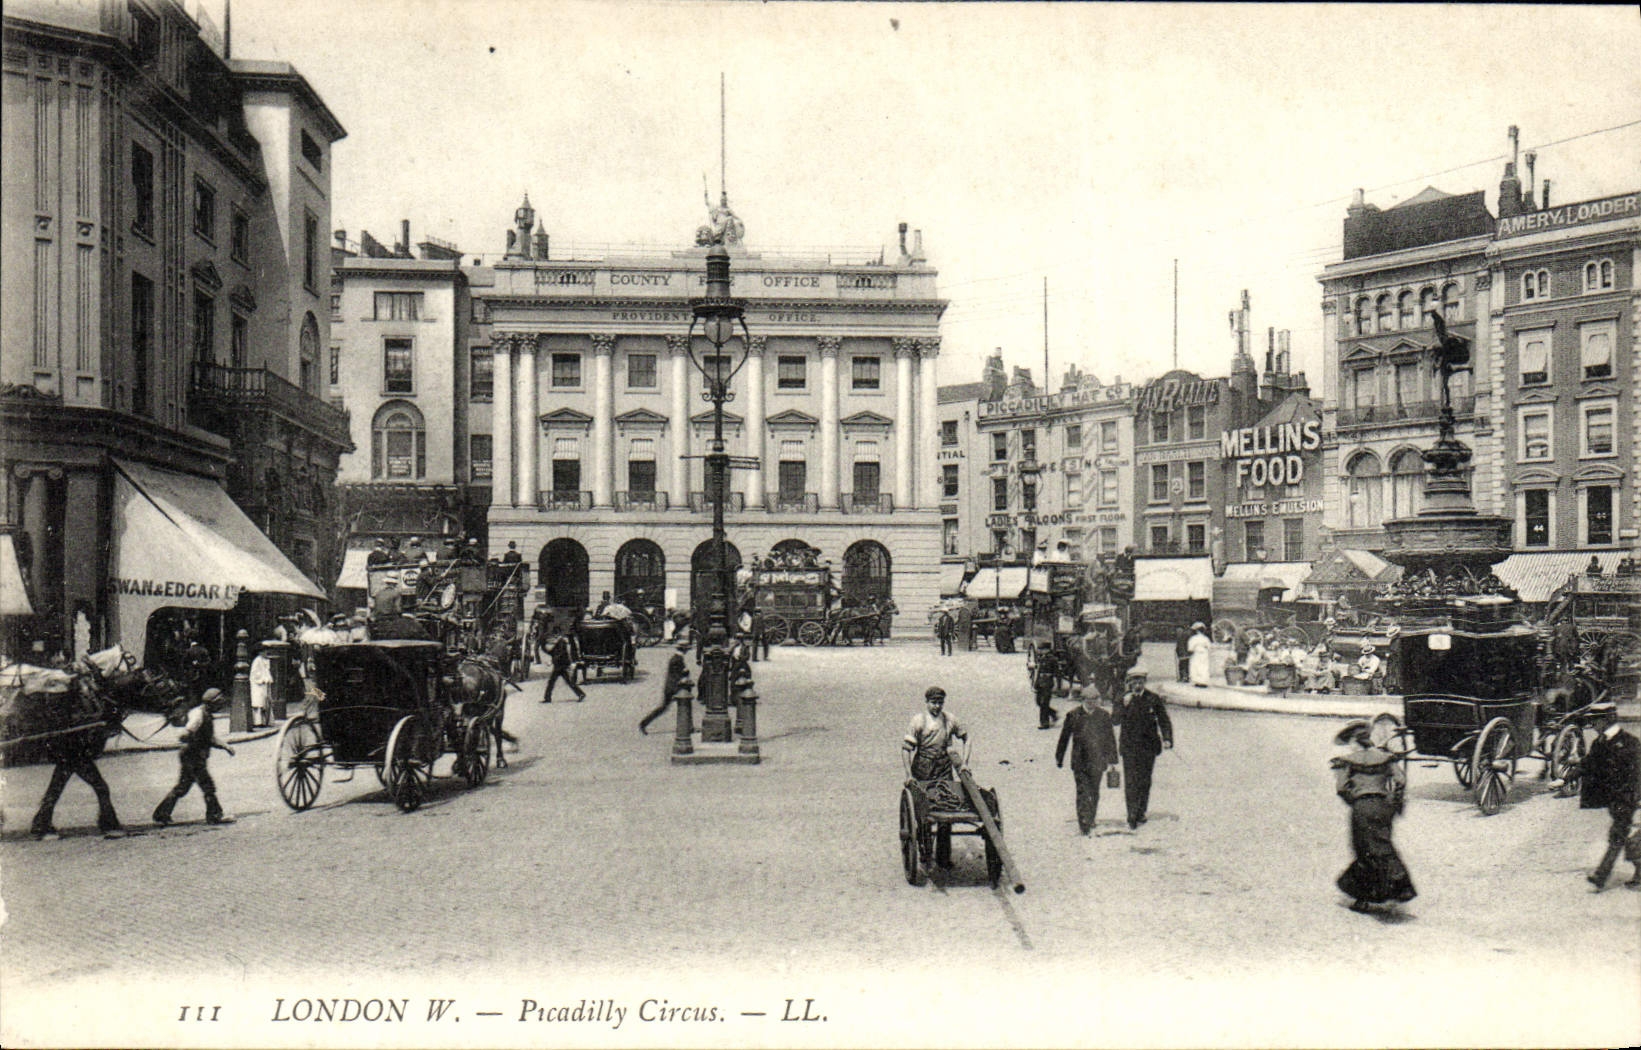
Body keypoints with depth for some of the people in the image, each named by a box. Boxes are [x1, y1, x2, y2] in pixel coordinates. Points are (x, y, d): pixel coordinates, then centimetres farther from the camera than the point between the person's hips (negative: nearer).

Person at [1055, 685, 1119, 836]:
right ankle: (1083, 825, -7)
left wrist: (1112, 759, 9)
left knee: (1094, 793, 11)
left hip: (1097, 761, 2)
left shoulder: (1103, 715, 3)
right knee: (1082, 792, -8)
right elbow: (1064, 737, 4)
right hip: (1079, 761, -2)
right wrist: (1059, 758, 8)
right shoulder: (1073, 715, -3)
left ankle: (1090, 823, 26)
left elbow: (1110, 738, 10)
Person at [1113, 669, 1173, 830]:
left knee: (1145, 781, 9)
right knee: (1130, 782, -8)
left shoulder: (1154, 699, 2)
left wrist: (1167, 739, -8)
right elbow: (1115, 720, -7)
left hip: (1148, 746, 1)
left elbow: (1164, 720, 5)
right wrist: (1124, 704, -21)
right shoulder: (1122, 700, 1)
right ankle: (1132, 816, -6)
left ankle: (1140, 813, 22)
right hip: (1129, 746, -1)